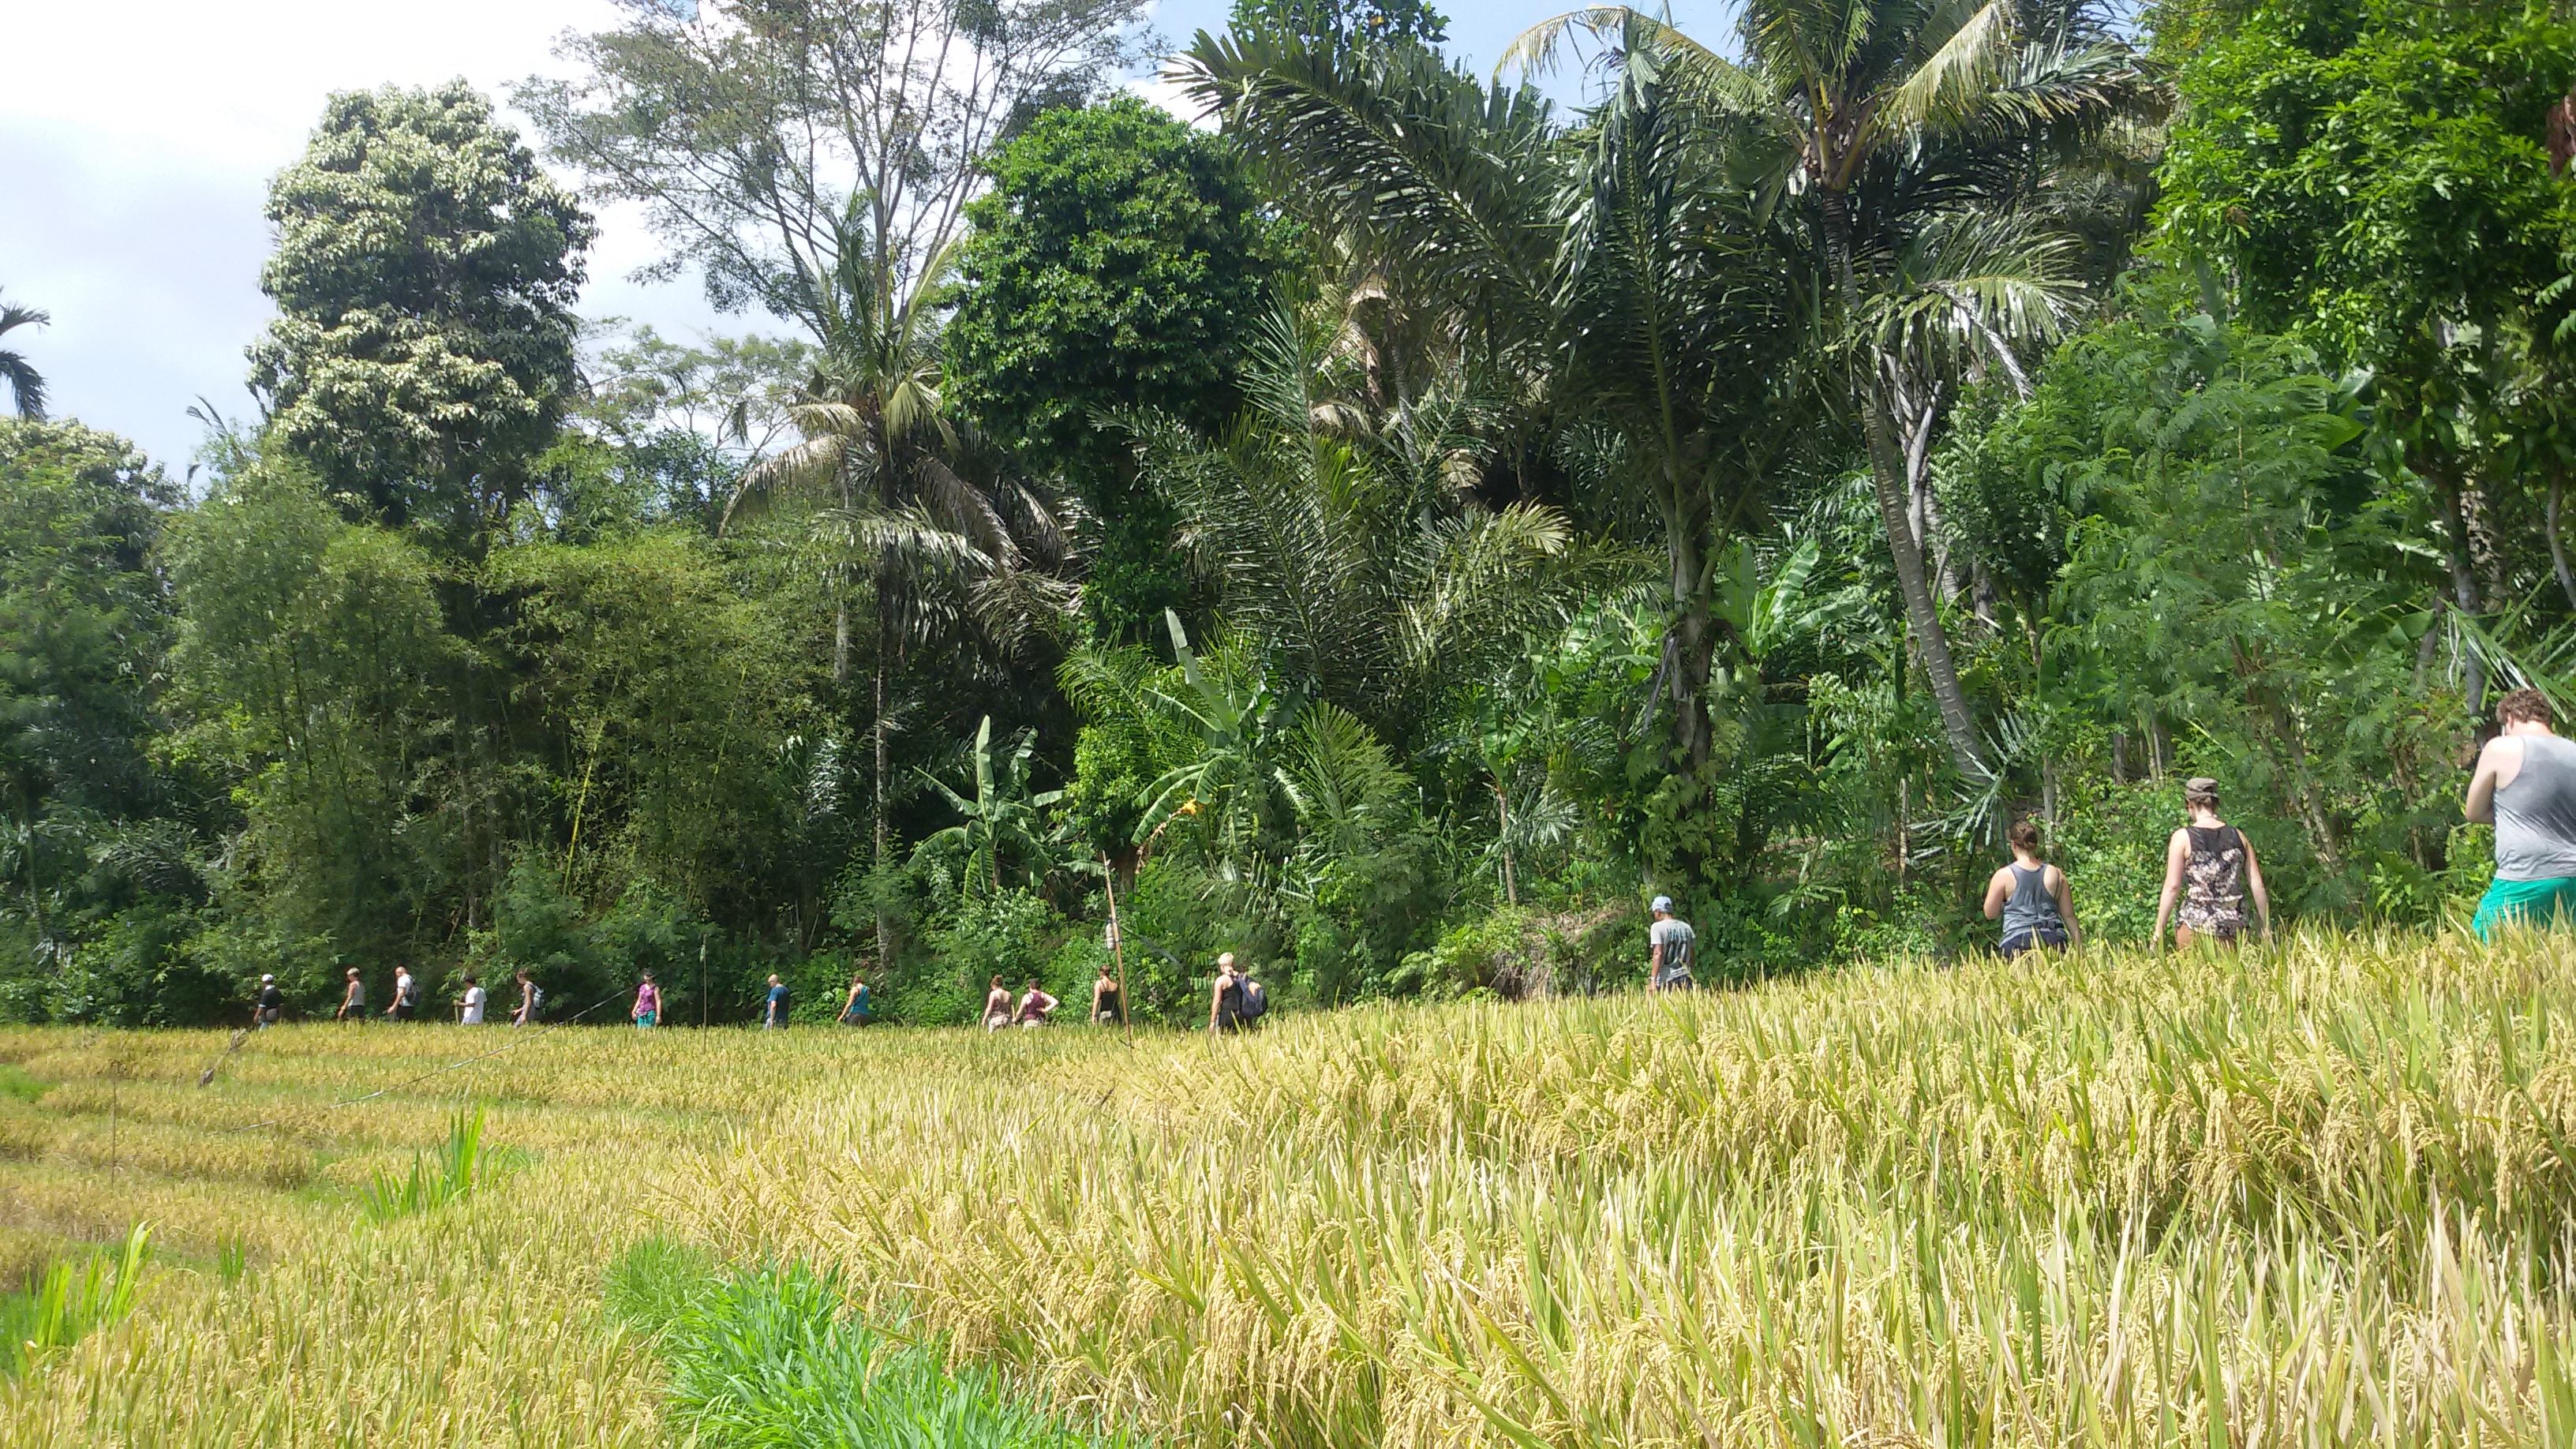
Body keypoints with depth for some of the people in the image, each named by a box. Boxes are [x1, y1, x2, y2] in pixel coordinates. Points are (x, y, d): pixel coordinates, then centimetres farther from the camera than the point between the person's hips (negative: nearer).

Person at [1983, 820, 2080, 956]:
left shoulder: (2004, 875, 0)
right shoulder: (2056, 874, 10)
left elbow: (1990, 914, 6)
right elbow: (2069, 915, 12)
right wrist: (2079, 945, 20)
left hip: (2018, 941, -3)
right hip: (2054, 940, 3)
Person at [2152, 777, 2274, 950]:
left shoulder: (2182, 837, -4)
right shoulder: (2238, 837, 7)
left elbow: (2172, 886, -7)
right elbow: (2257, 885, 7)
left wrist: (2159, 929, -3)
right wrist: (2266, 928, 13)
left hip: (2196, 923, -3)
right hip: (2232, 926, 3)